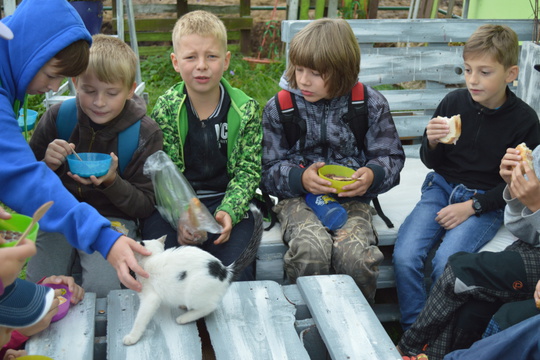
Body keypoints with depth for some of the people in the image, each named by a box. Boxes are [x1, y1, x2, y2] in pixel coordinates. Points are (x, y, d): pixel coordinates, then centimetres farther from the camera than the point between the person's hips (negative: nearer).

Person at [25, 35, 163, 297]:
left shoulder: (145, 134, -8)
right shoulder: (57, 117, -3)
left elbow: (145, 206, -5)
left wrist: (112, 182, -24)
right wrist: (47, 165, -18)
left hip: (113, 219, -2)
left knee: (101, 289, -25)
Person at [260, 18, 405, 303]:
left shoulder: (371, 104, 1)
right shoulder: (278, 108, 1)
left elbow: (391, 157, 8)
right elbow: (268, 170, 4)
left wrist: (372, 175, -16)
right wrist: (300, 178, -18)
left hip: (351, 198, 0)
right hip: (298, 197, 0)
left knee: (356, 255, -30)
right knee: (311, 249, -33)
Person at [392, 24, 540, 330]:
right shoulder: (454, 102, -2)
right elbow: (432, 163, 9)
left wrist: (471, 207, -13)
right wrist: (432, 143, -15)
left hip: (486, 203, -2)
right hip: (442, 188, 3)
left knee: (446, 262, -27)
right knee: (405, 257, -21)